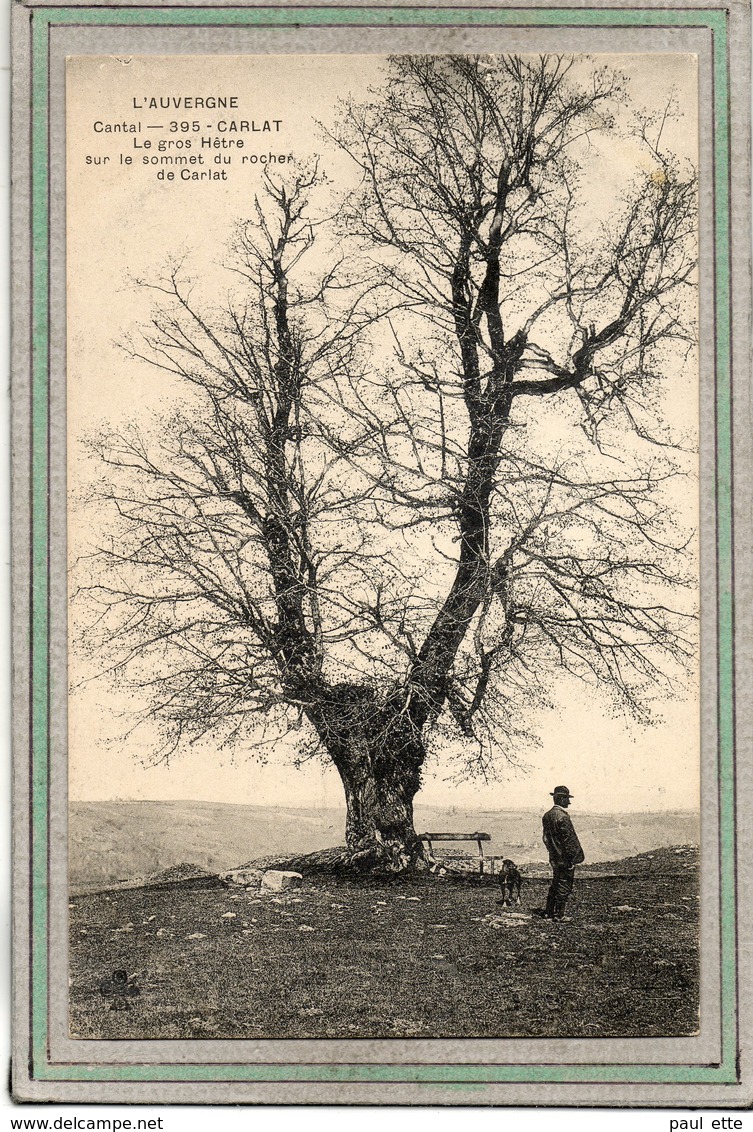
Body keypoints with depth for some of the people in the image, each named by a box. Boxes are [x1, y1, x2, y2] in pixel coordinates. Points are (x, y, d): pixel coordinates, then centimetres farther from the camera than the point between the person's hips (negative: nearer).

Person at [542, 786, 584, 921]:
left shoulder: (547, 815, 8)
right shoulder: (562, 817, -20)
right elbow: (569, 839, -19)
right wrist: (572, 858, -16)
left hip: (554, 857, 9)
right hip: (565, 858, -9)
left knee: (555, 885, 17)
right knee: (564, 885, 0)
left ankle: (550, 912, 22)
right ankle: (559, 914, 3)